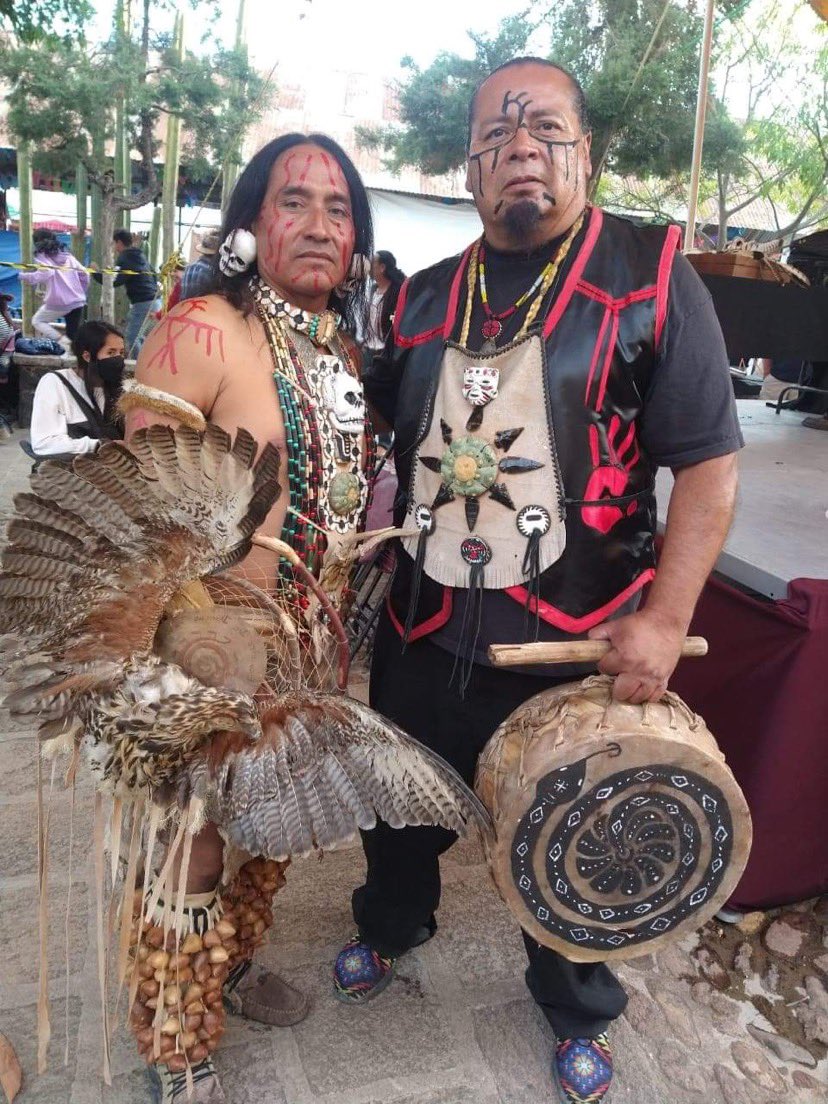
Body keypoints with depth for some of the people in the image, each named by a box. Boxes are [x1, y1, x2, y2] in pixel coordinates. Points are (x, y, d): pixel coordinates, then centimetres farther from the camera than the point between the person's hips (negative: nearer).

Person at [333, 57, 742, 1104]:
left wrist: (663, 619, -17)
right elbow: (385, 439, 17)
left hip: (575, 642, -4)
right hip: (422, 628, 4)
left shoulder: (651, 274, -8)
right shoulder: (425, 296, 6)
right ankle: (392, 925, 57)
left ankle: (576, 1008, 47)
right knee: (400, 804, 24)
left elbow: (708, 463, -10)